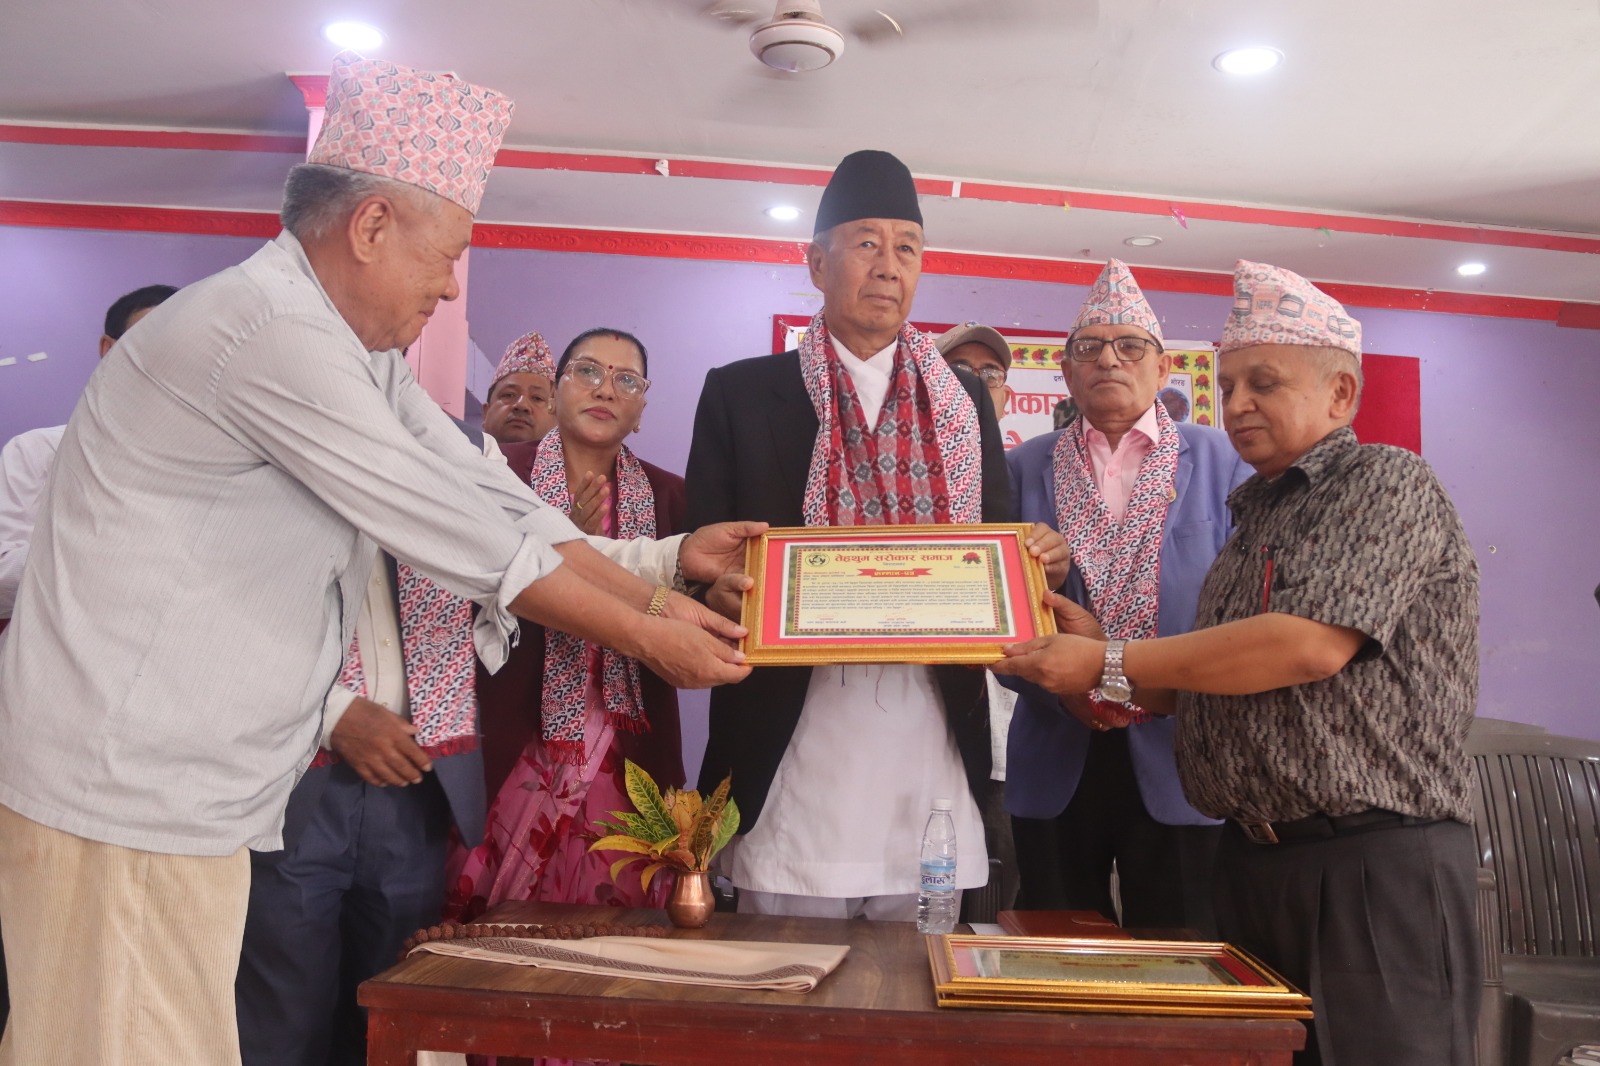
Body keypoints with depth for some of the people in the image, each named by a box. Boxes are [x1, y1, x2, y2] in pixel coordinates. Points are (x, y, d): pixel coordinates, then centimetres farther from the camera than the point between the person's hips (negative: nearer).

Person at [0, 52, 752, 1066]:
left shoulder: (360, 351, 11)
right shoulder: (271, 332, -20)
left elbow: (491, 497, 8)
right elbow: (461, 533, -19)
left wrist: (657, 595, 2)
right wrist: (648, 639, -10)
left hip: (184, 784, 9)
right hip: (123, 785, -9)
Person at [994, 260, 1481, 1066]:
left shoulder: (1387, 480, -7)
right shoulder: (1256, 515, 18)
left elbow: (1309, 645, -22)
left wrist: (1112, 665, -17)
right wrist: (1134, 687, 0)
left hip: (1378, 861, -7)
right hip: (1251, 862, 8)